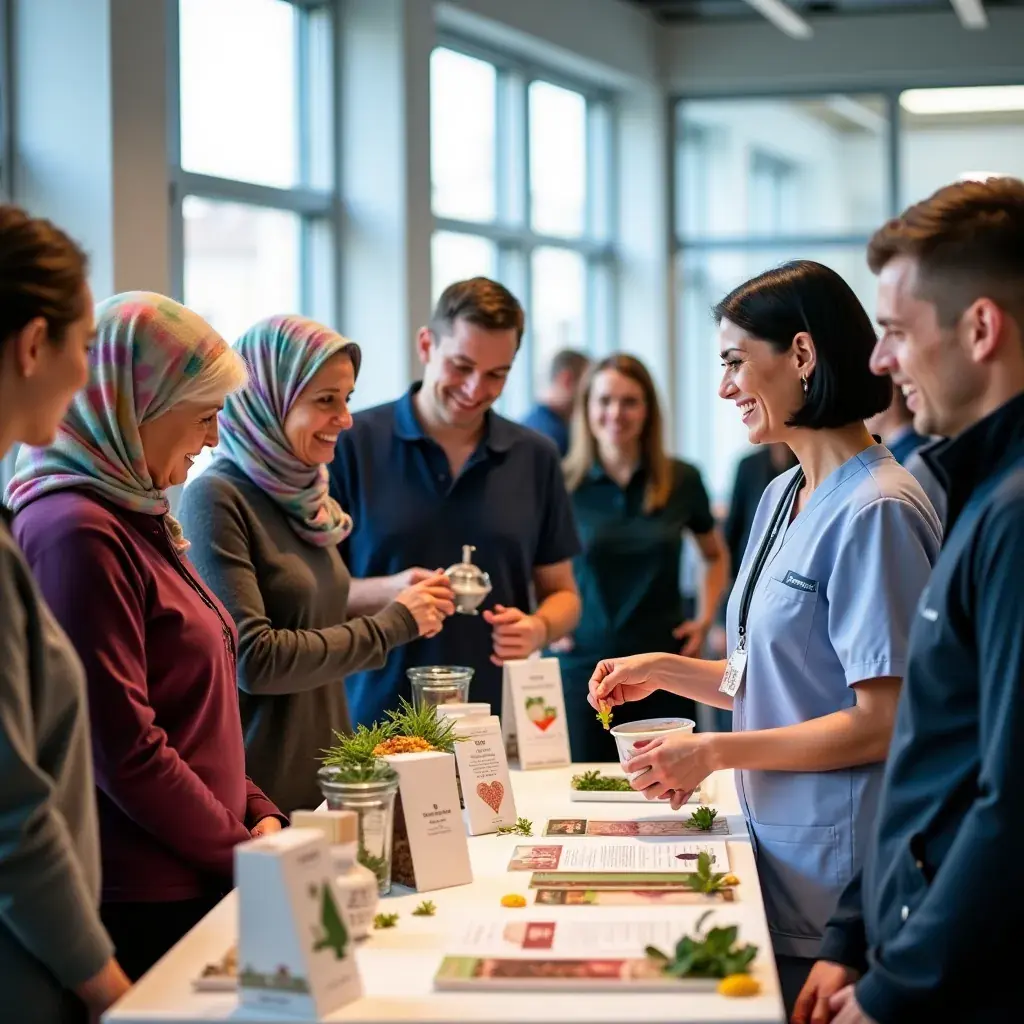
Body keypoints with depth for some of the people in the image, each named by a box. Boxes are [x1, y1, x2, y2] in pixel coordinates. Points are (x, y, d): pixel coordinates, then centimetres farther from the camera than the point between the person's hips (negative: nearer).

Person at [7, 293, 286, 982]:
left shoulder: (136, 517, 12)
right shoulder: (77, 533, -18)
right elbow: (124, 751, -21)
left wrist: (259, 817, 8)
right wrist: (244, 855, -11)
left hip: (194, 886, 9)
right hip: (137, 905, -9)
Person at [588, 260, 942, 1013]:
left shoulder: (876, 511, -18)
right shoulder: (782, 498, 11)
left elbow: (883, 722, -20)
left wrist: (715, 753, -18)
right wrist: (664, 672, 7)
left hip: (835, 873, -8)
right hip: (774, 844, 8)